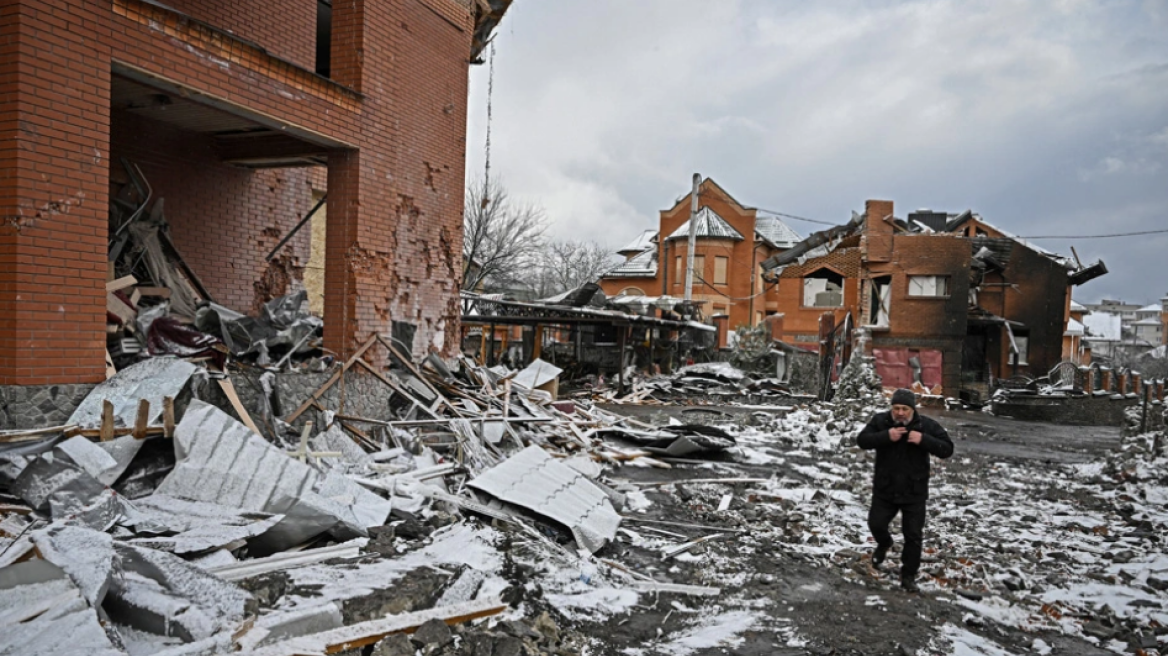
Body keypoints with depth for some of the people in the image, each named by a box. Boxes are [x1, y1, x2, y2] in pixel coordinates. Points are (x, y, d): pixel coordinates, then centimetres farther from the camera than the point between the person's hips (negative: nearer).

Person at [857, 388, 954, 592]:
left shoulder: (927, 426, -8)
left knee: (914, 537, 4)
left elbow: (947, 449, -11)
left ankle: (908, 577, 19)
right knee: (876, 524, 5)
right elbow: (862, 440, -15)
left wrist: (923, 440, -28)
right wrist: (886, 436, -30)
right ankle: (884, 544, 42)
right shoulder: (880, 421, -6)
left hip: (914, 493, -1)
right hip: (884, 490, 1)